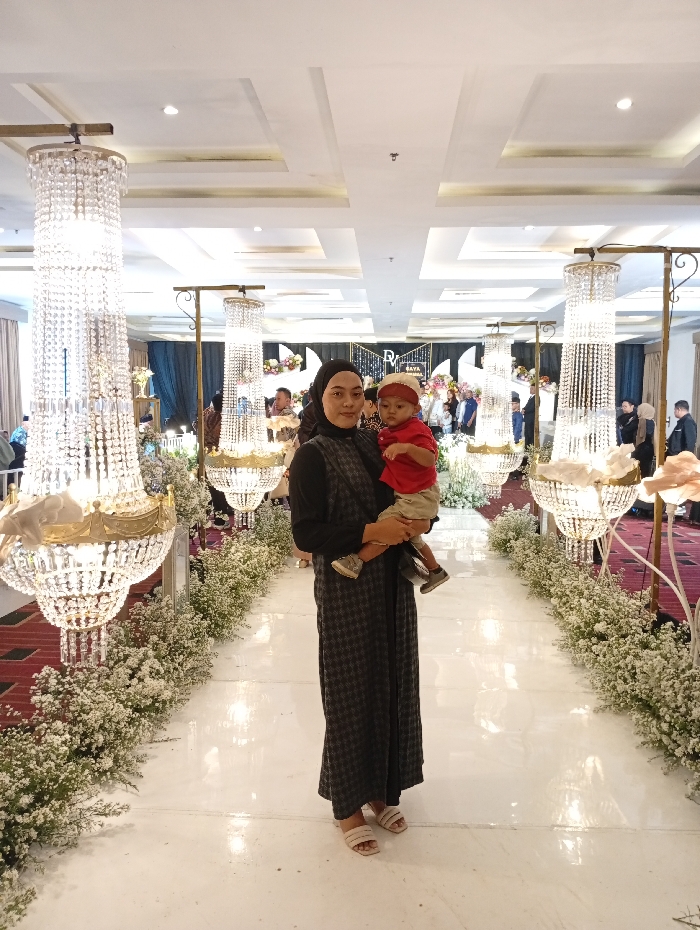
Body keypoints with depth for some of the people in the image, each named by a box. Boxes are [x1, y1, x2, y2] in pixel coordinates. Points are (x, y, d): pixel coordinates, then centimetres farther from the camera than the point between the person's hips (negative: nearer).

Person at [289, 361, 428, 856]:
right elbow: (306, 533, -15)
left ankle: (380, 789, 33)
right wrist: (370, 532, -22)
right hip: (347, 591, -6)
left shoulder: (376, 443, 7)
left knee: (392, 685, 13)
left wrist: (422, 521, -4)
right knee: (351, 693, 6)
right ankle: (348, 805, 26)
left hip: (393, 585, 6)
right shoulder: (313, 455, -9)